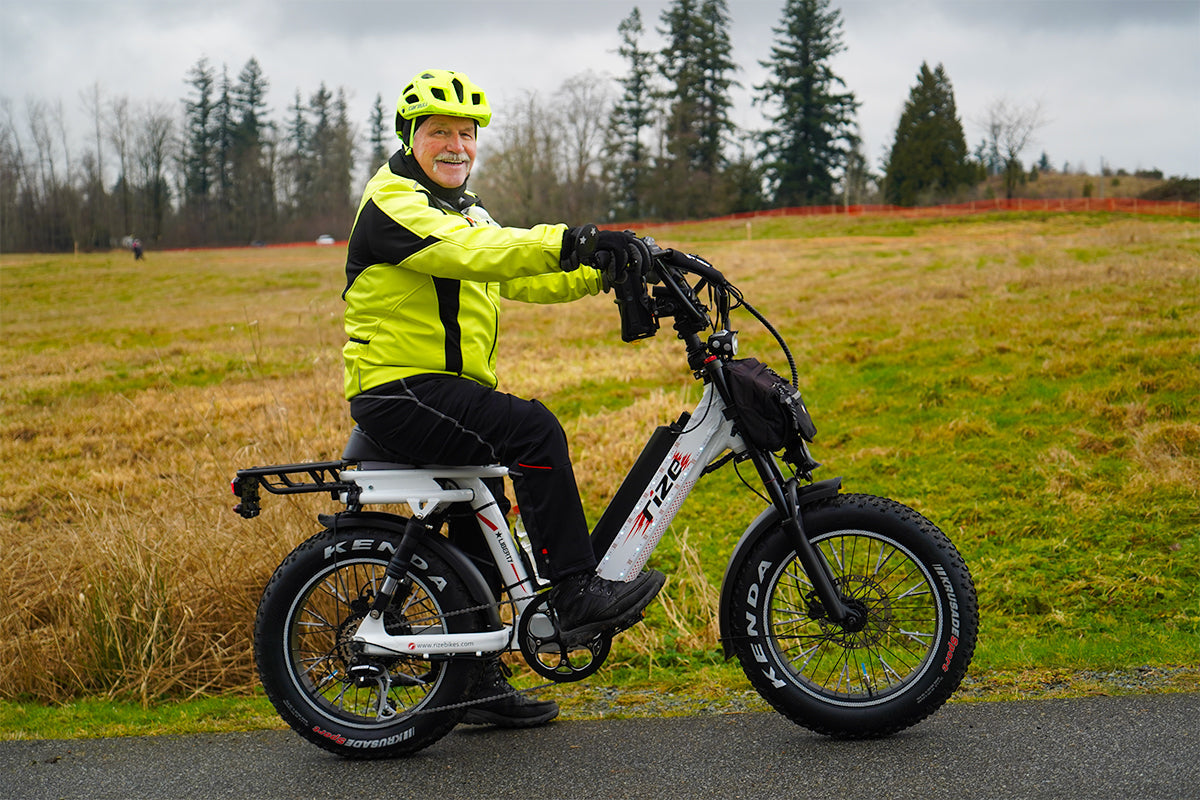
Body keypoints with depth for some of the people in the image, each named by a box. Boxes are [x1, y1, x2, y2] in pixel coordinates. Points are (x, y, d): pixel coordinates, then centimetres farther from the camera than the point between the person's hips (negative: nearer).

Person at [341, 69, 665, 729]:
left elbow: (520, 278, 11)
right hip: (399, 393, -10)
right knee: (533, 429, -26)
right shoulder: (393, 203, -11)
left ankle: (474, 682, 25)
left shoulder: (461, 208, 21)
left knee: (481, 524, 15)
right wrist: (569, 242, -36)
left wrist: (600, 271, -5)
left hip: (446, 391, 10)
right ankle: (577, 595, -21)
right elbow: (471, 252, -28)